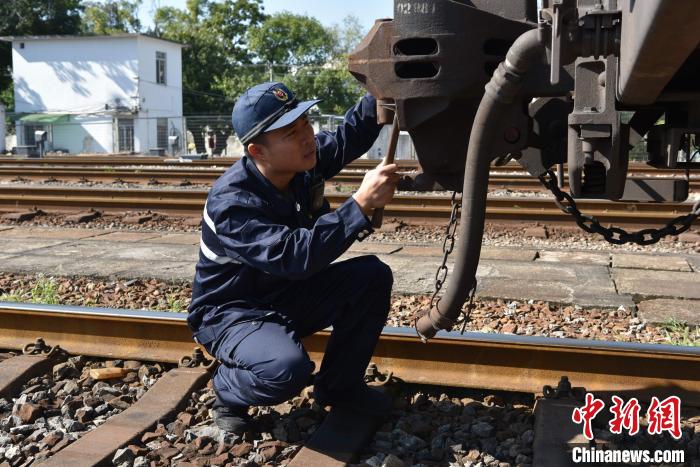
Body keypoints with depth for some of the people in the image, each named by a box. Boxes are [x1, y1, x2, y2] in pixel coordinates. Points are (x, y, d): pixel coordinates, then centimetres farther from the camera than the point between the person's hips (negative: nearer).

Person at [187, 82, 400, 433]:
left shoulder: (304, 161, -11)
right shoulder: (230, 203, -31)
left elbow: (350, 135, 3)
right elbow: (295, 257, -42)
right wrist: (361, 204, -45)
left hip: (288, 295, 7)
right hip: (233, 312, -7)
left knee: (373, 276, -12)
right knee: (287, 368, -36)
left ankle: (339, 387, 6)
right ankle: (229, 390, 1)